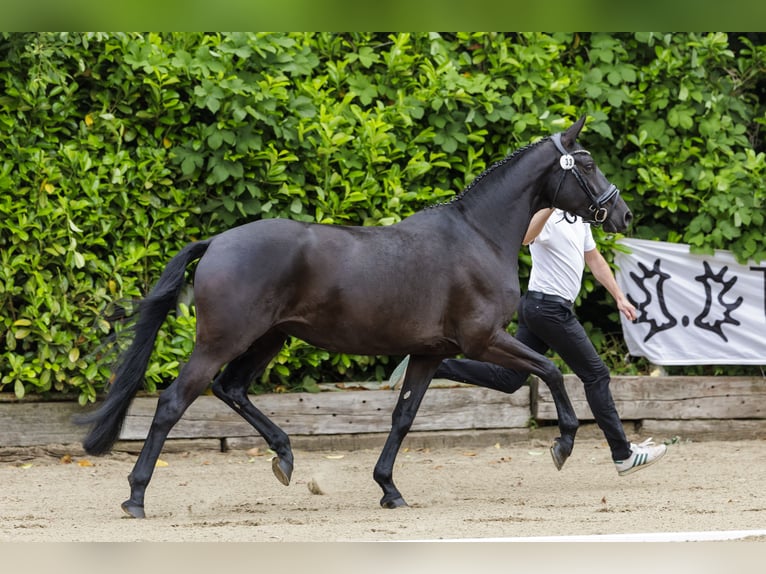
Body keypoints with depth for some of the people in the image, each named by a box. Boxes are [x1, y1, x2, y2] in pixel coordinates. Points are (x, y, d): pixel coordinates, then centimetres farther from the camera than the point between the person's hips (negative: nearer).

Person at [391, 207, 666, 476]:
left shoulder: (580, 219, 16)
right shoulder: (546, 217, -16)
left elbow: (594, 259, 26)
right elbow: (522, 237, -39)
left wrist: (619, 297, 23)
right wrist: (551, 205, -49)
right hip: (550, 308, -10)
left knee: (508, 379, 8)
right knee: (596, 375, -2)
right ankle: (623, 454, 5)